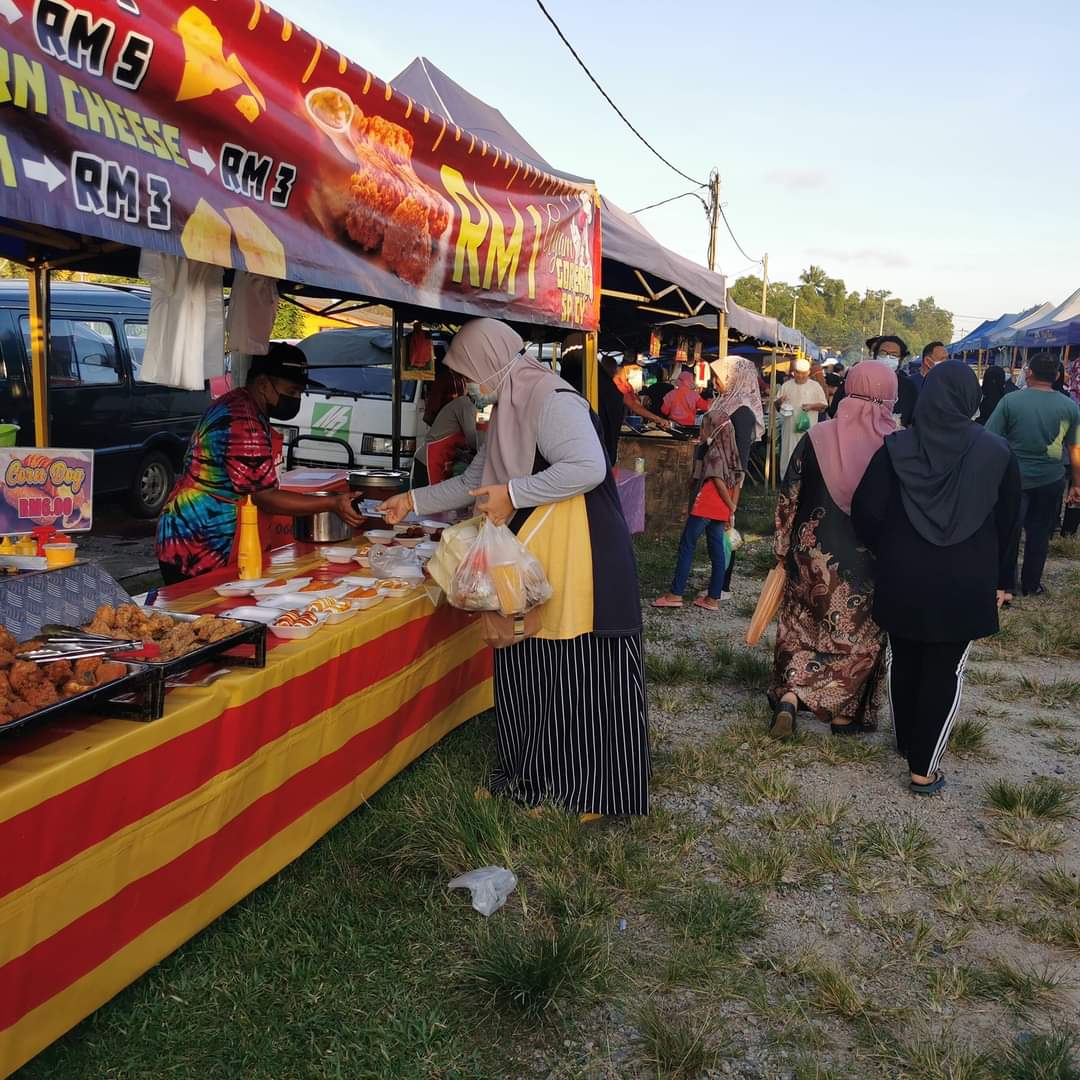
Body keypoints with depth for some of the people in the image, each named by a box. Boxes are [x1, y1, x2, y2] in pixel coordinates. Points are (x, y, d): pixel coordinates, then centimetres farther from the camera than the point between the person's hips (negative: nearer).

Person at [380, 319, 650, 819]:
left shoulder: (551, 400, -13)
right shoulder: (508, 410, 17)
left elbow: (588, 467, -25)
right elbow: (474, 481, 26)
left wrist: (513, 493, -20)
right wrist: (413, 501, 24)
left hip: (577, 561, -9)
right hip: (531, 561, 10)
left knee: (580, 678, 0)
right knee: (524, 672, 13)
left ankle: (589, 792, 13)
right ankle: (532, 779, 27)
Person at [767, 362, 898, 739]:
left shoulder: (817, 437, -7)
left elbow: (788, 499, -2)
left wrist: (783, 551, 8)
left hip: (814, 553, 1)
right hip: (869, 562, -1)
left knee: (803, 625, 18)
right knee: (859, 636, 15)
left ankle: (788, 698, 5)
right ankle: (845, 714, 24)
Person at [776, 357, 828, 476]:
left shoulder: (815, 386, 3)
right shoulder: (786, 386, 7)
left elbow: (824, 405, 5)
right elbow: (777, 404, 10)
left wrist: (811, 406, -14)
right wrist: (779, 401, -14)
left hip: (807, 428, -1)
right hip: (789, 427, 1)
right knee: (788, 455, 3)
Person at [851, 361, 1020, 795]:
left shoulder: (896, 448, -9)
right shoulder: (997, 452, -6)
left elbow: (867, 512, -8)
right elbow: (1007, 523, 2)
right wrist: (998, 579, 12)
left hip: (903, 579, 1)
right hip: (965, 583, -1)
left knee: (903, 660, 19)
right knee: (945, 671, 7)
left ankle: (905, 740, 37)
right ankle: (924, 768, 10)